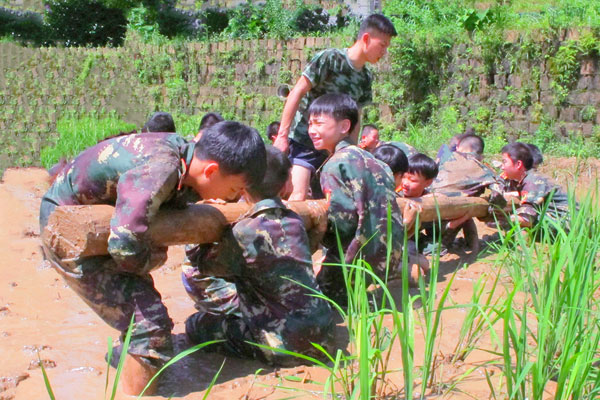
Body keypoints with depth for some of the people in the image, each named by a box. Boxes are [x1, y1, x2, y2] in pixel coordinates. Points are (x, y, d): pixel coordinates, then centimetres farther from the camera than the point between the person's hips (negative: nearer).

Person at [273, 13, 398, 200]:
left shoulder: (366, 78, 7)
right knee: (299, 195, -17)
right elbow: (297, 93, -13)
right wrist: (282, 135, -15)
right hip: (302, 141, -7)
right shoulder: (331, 59, -12)